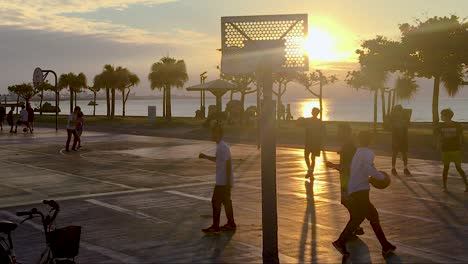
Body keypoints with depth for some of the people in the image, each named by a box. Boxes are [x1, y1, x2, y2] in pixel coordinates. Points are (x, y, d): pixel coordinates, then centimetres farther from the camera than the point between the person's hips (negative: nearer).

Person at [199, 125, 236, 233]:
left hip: (223, 181, -10)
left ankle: (215, 227, -1)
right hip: (223, 181, 10)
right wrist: (205, 157, 15)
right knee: (226, 201, 15)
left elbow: (228, 163, -23)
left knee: (216, 202, -5)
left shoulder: (223, 147, -20)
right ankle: (231, 224, 23)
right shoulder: (220, 146, 11)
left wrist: (228, 182, -23)